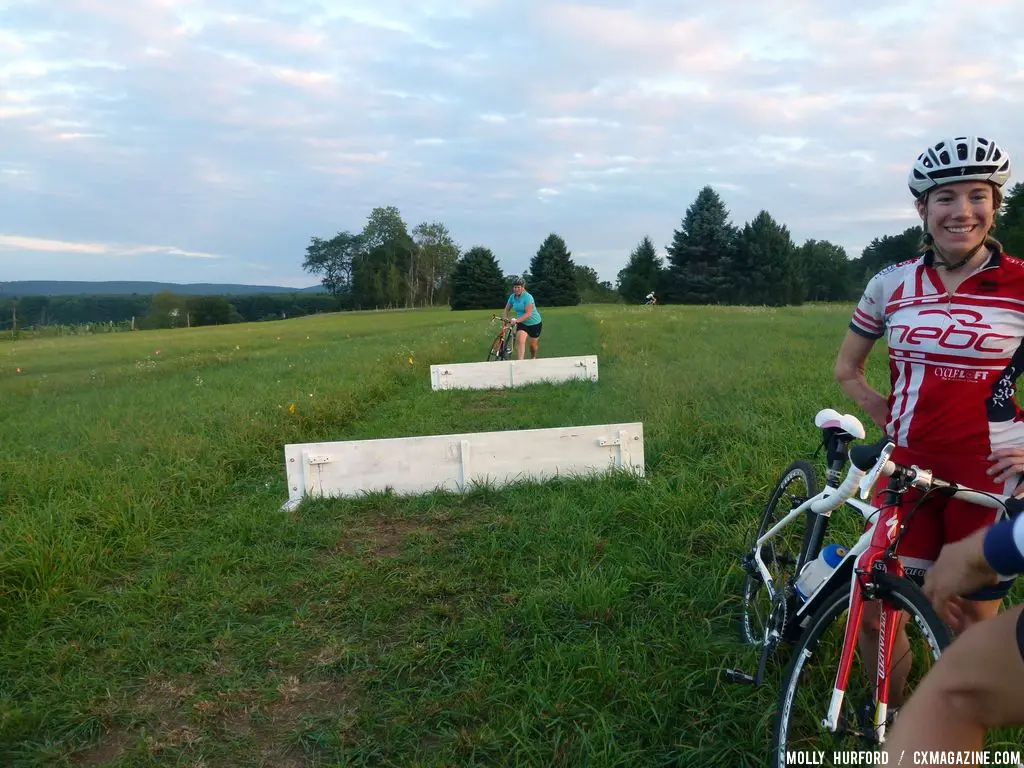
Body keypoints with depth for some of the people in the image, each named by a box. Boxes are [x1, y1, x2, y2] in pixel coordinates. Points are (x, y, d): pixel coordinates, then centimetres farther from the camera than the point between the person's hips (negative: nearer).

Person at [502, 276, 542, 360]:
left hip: (534, 323, -4)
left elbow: (528, 314, -31)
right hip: (522, 323, 4)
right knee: (520, 341, -22)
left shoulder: (528, 297, -25)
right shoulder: (512, 297, -7)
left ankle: (533, 358, 41)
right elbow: (507, 309, 4)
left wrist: (517, 320, -41)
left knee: (533, 344, 11)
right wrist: (505, 316, -16)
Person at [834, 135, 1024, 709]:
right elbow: (847, 367, 15)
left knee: (976, 620, 9)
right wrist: (887, 414, 2)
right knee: (876, 610, 3)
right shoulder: (892, 285, 2)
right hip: (907, 467, 3)